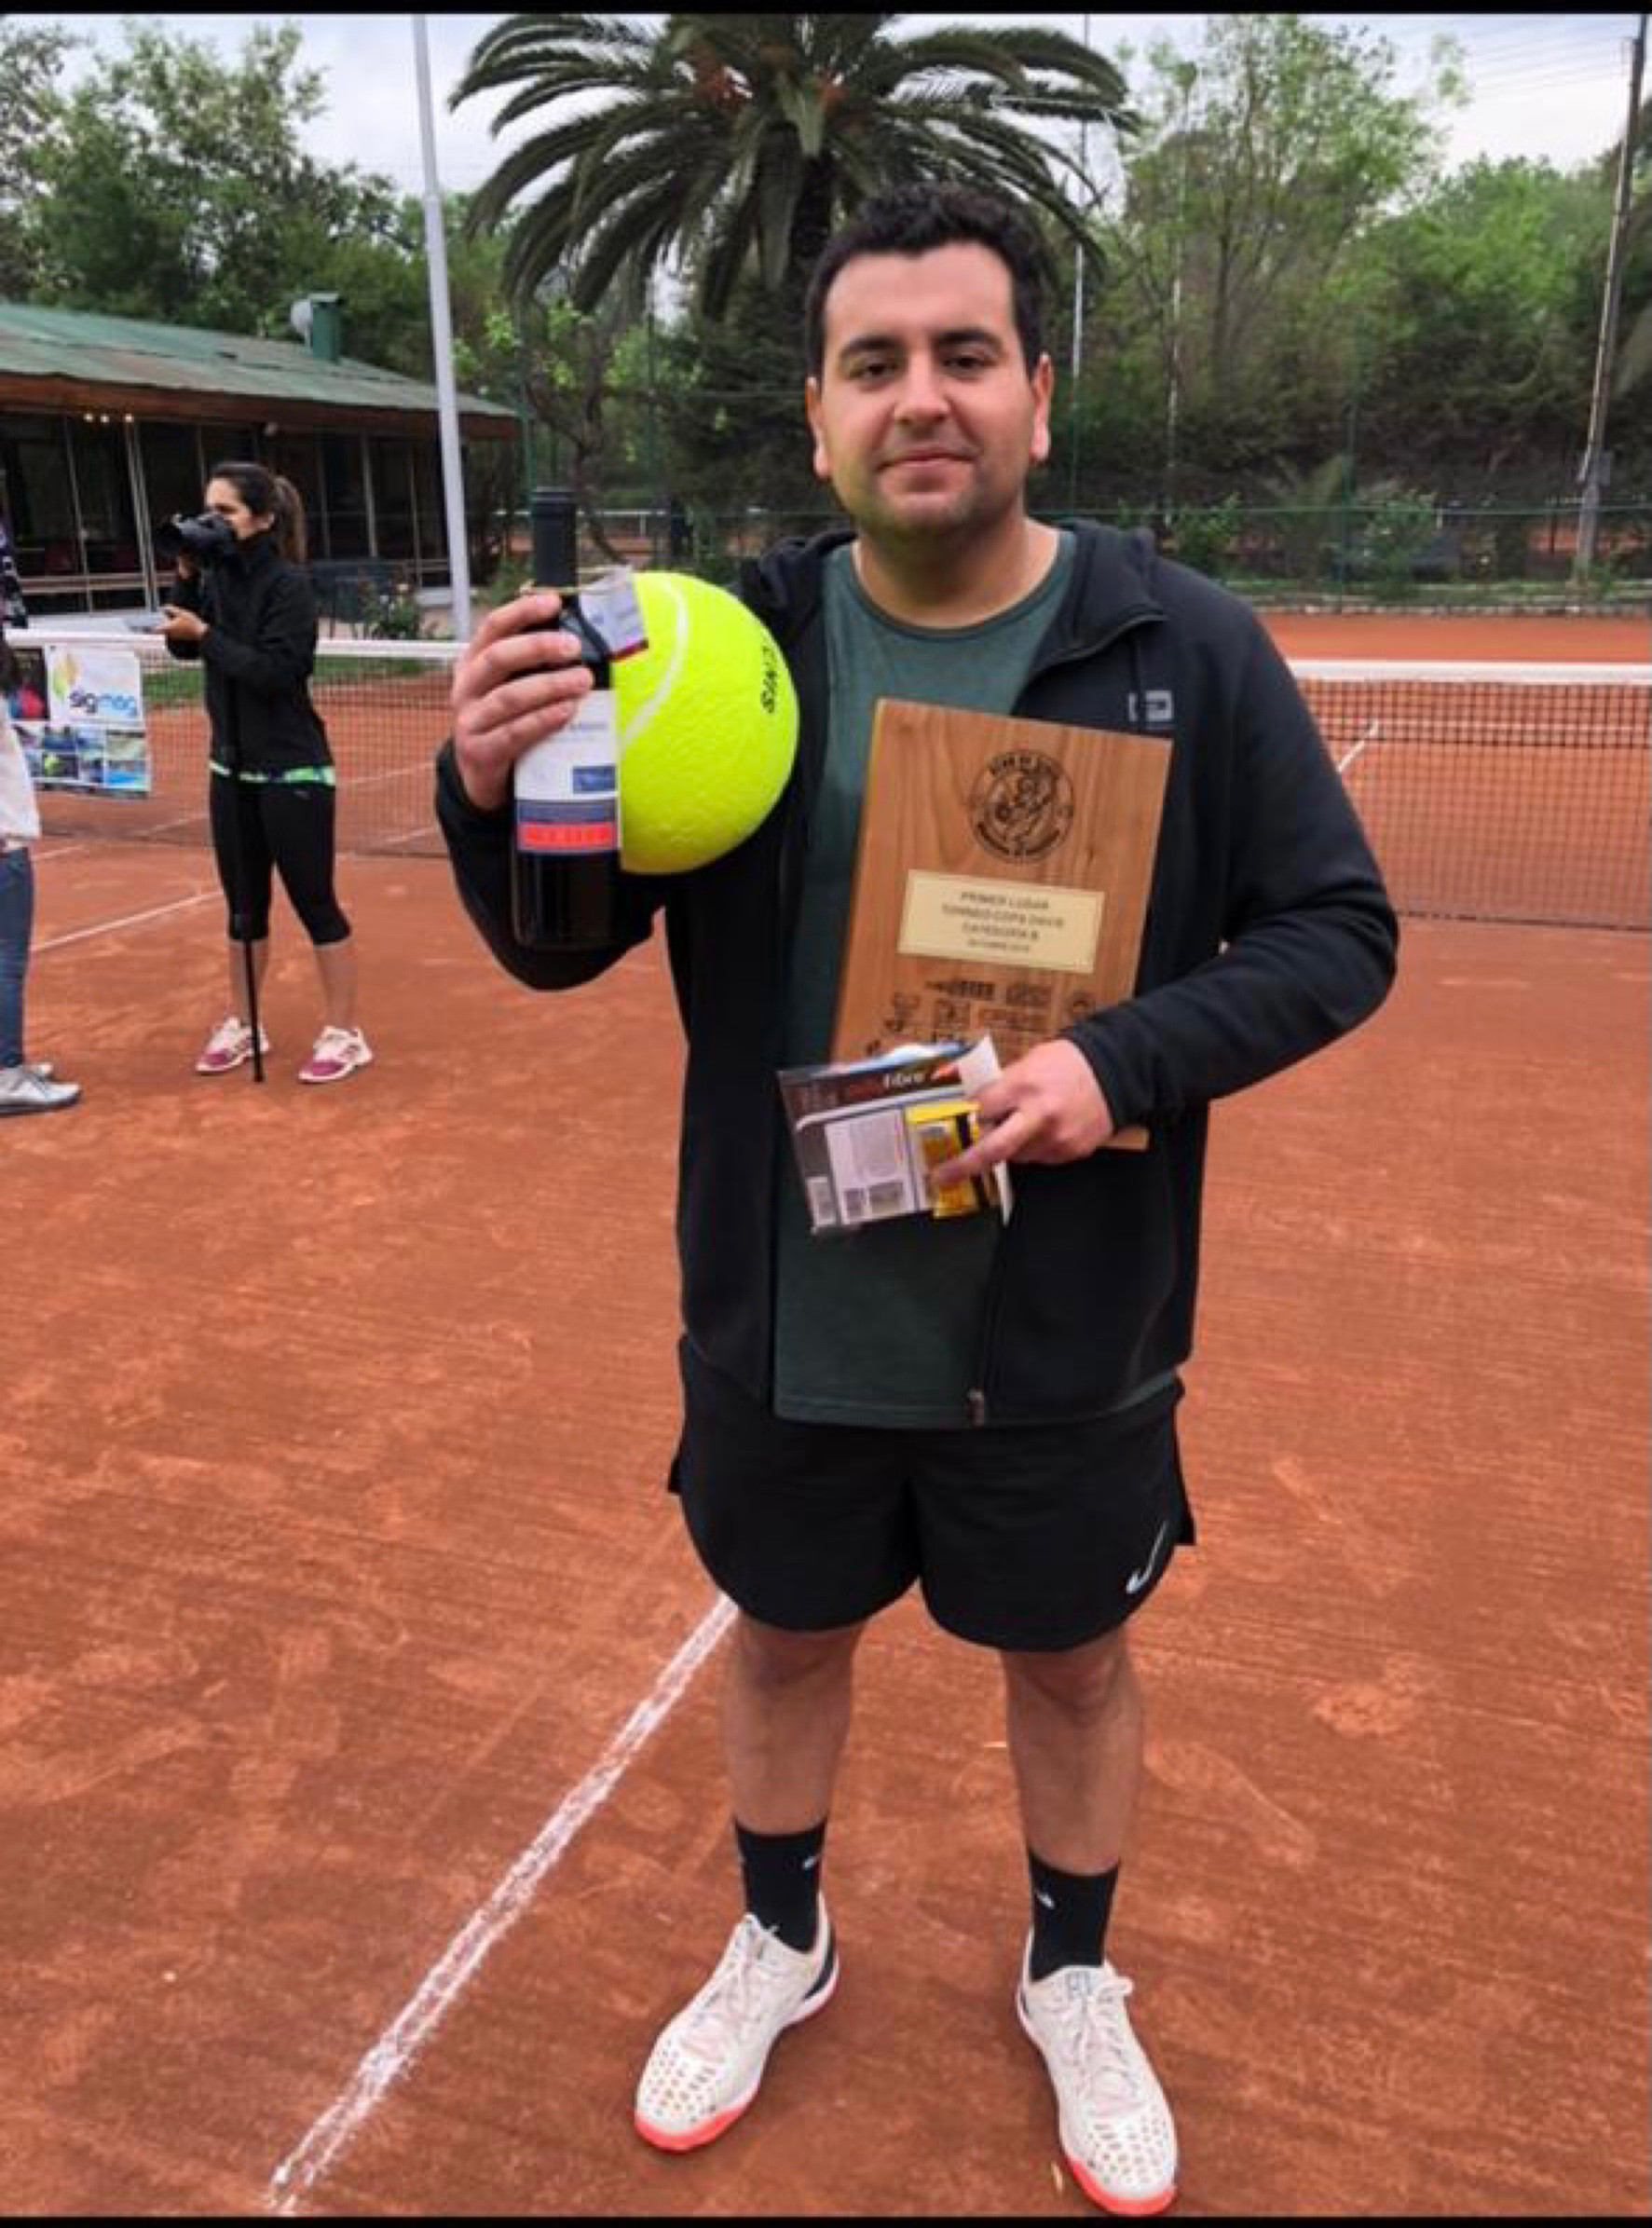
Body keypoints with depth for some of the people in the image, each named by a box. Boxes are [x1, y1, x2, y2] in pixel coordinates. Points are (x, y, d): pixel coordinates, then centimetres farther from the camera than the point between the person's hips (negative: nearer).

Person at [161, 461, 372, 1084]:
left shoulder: (289, 582, -13)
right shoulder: (219, 575, 6)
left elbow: (276, 670, -21)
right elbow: (182, 647, 6)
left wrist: (206, 634, -20)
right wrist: (186, 578, -4)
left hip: (293, 772, -7)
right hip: (233, 768, 7)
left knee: (314, 904, -1)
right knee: (244, 906, 14)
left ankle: (344, 1034, 9)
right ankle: (241, 1025, 26)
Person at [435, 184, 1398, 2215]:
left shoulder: (1186, 648, -10)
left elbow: (1336, 931, -4)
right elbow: (560, 952, -2)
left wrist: (1125, 1061, -22)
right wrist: (488, 791, -25)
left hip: (1065, 1344, 0)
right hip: (783, 1324, 2)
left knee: (1072, 1665, 20)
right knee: (786, 1635, 22)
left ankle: (1071, 1979, 51)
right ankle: (778, 1944, 53)